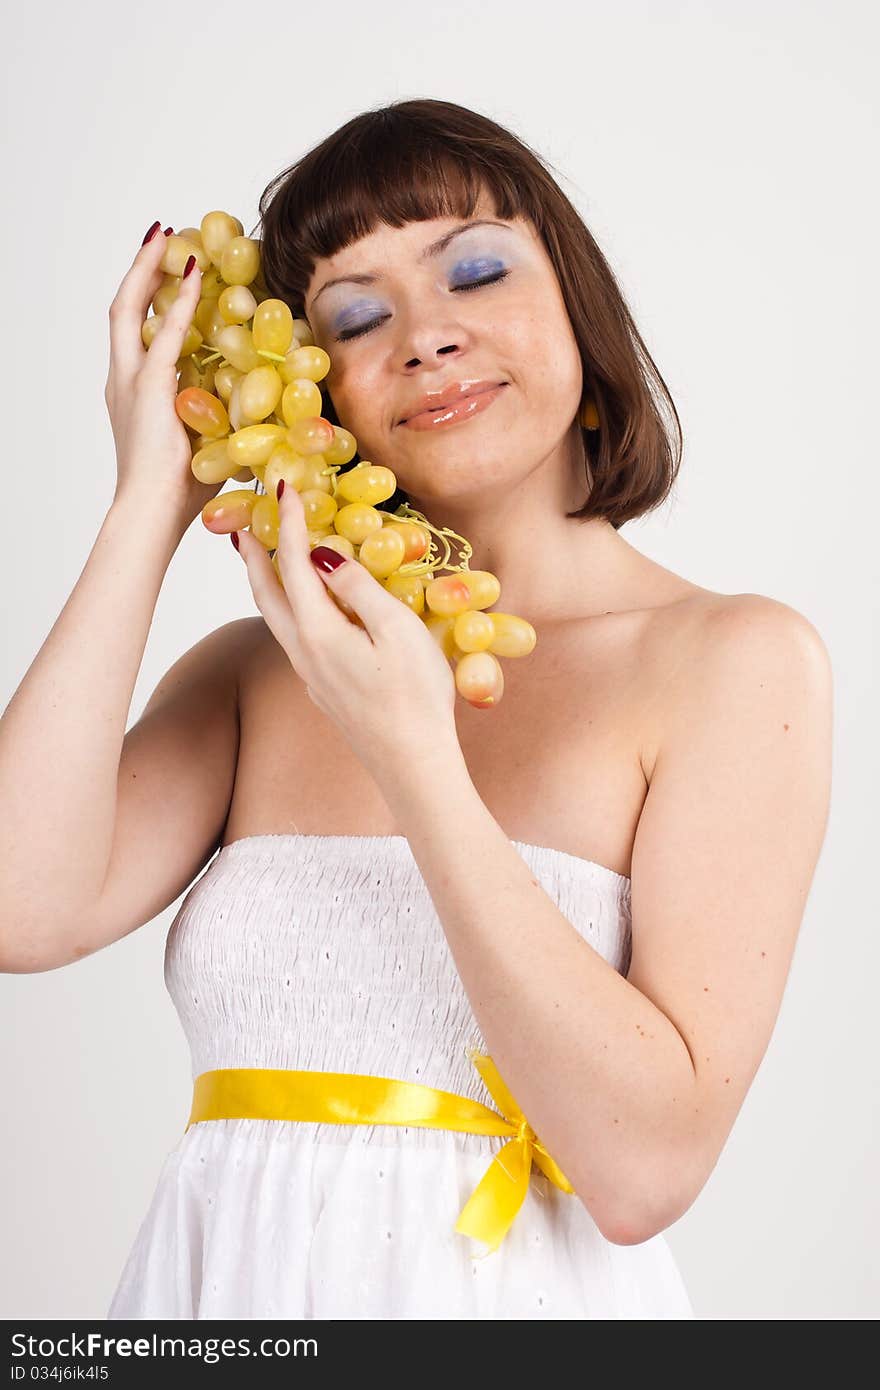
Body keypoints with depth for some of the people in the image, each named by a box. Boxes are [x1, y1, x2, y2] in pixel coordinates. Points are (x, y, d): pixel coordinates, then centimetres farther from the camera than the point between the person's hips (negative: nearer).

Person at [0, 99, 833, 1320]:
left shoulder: (738, 660, -9)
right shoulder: (258, 668, 2)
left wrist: (412, 757, -22)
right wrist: (151, 504, -9)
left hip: (516, 1293, -3)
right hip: (215, 1283, 3)